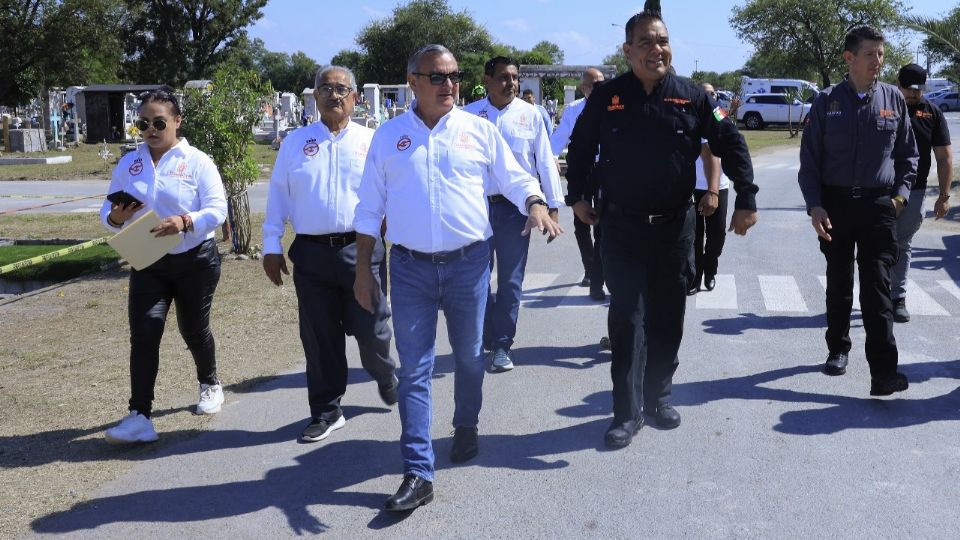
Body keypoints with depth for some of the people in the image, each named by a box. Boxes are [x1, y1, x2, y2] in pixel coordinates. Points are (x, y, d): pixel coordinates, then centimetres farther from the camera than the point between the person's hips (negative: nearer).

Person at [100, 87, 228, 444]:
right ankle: (140, 416, -12)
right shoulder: (128, 164, 4)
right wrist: (116, 218, -18)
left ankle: (210, 384, 42)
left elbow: (217, 209, -15)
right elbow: (108, 211, 6)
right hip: (148, 264, 2)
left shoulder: (196, 161, -8)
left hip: (195, 261, -2)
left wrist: (185, 221, -34)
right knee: (143, 333, -12)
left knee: (194, 330, 14)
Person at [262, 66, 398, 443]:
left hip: (362, 250, -1)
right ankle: (326, 412, 21)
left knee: (371, 330, 4)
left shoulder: (371, 141, 5)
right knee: (319, 338, 6)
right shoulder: (295, 142, 9)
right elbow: (277, 196, 11)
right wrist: (271, 246, 6)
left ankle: (386, 378, 36)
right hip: (312, 253, 2)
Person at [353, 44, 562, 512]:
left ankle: (466, 427, 42)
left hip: (469, 262, 1)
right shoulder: (388, 136, 4)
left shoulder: (479, 130, 3)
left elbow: (516, 178, 5)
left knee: (469, 355, 16)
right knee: (414, 369, -1)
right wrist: (363, 270, 3)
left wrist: (535, 205, -17)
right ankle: (418, 473, 3)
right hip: (410, 267, 0)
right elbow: (369, 209, 6)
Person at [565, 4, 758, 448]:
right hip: (622, 228, -1)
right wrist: (577, 196, 11)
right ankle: (626, 412, 2)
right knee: (627, 319, -3)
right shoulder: (606, 97, -2)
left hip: (675, 227, 2)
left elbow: (731, 144, 3)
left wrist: (746, 200, -1)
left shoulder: (691, 97, -1)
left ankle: (659, 396, 27)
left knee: (668, 318, 11)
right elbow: (580, 147, 12)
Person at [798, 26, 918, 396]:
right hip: (835, 204, 0)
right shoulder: (827, 102, -1)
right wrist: (815, 205, -9)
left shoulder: (893, 99, 4)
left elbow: (908, 153, 12)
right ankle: (838, 349, 31)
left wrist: (901, 193, 0)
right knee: (839, 283, 14)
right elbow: (809, 158, 0)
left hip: (879, 205, 0)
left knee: (877, 286, -8)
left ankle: (883, 372, -12)